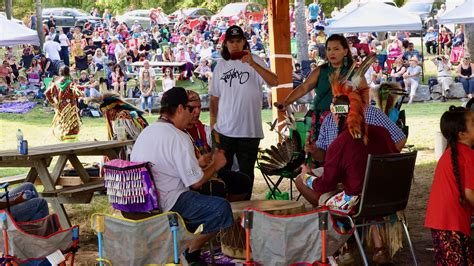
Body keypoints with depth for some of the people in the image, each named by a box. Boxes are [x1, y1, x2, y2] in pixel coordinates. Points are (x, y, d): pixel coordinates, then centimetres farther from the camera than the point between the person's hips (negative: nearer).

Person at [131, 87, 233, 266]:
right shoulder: (179, 138, -17)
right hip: (166, 204, -10)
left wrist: (200, 163, 25)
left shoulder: (146, 132, 11)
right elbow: (196, 182, -17)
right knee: (221, 207, -11)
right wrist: (215, 165, 1)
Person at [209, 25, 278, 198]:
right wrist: (213, 121, 5)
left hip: (249, 130, -2)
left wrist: (252, 63, -28)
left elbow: (274, 82, -17)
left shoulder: (254, 61, -2)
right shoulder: (221, 65, 8)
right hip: (224, 130, 2)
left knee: (246, 172, 8)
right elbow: (214, 96, 12)